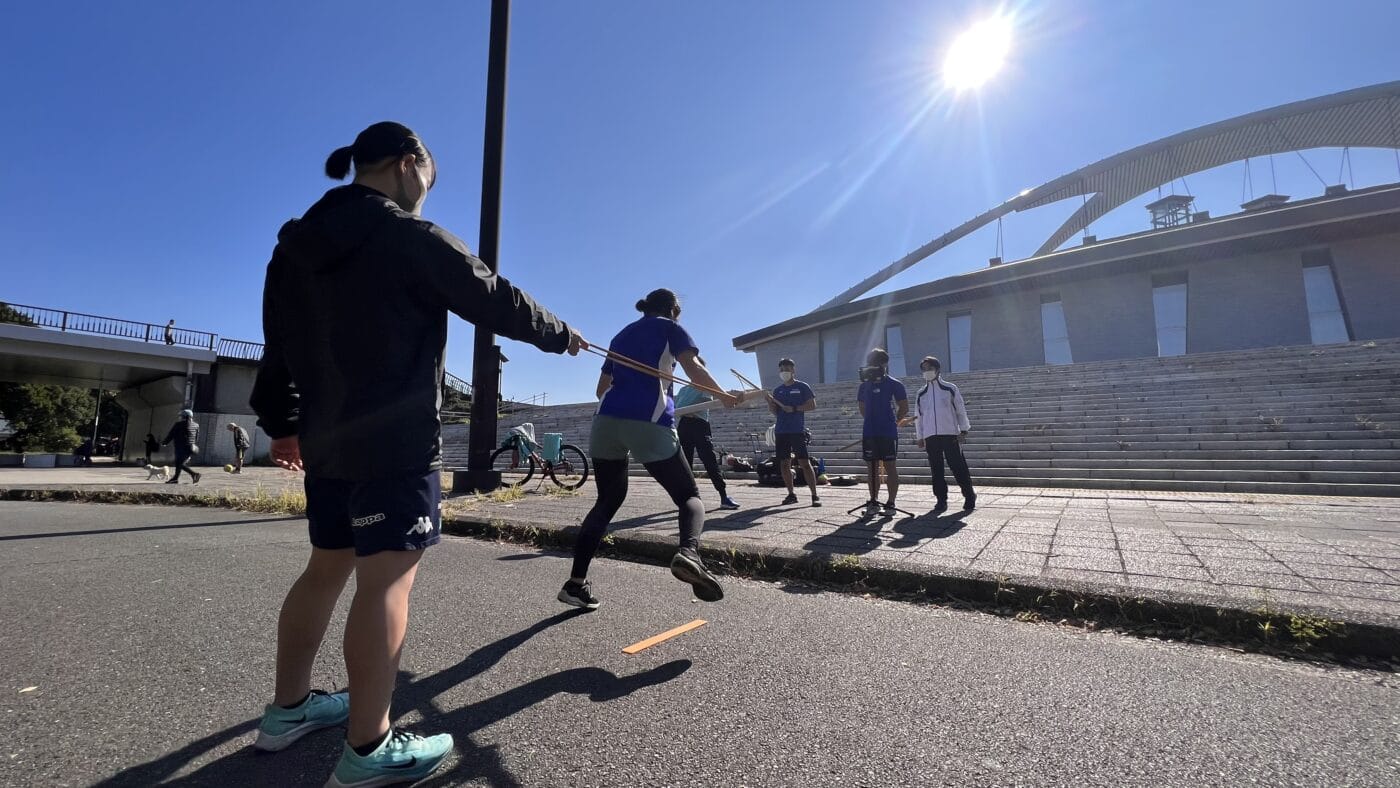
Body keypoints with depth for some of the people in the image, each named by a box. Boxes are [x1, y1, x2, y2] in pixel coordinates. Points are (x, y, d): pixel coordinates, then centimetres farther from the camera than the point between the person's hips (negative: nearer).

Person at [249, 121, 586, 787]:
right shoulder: (413, 240, -9)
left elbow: (279, 347, 17)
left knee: (327, 568, 18)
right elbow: (498, 302, -4)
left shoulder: (295, 246, 14)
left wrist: (282, 423, 25)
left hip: (328, 441, 8)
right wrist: (560, 336, 11)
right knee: (387, 580, -5)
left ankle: (288, 708, 30)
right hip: (397, 443, -8)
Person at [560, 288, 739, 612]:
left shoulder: (622, 334, 28)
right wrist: (723, 396, 10)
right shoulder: (669, 328, 13)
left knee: (607, 501, 17)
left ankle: (576, 583, 13)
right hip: (649, 423, -5)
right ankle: (689, 552, -28)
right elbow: (694, 369, -2)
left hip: (606, 420, 5)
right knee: (689, 496, 3)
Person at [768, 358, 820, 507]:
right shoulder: (777, 390, 14)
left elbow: (812, 405, -5)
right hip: (781, 432, 5)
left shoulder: (802, 387, 1)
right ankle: (791, 494, 16)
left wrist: (794, 408, -13)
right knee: (784, 464, 6)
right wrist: (770, 402, -5)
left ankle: (815, 495, -3)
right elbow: (775, 412, 14)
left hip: (798, 431, -5)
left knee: (805, 463, -7)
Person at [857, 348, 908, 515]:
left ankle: (891, 503, 6)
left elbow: (904, 408, 1)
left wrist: (894, 422, 6)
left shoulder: (894, 385, -3)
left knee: (890, 467, 0)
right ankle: (873, 501, 17)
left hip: (888, 433, -5)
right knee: (872, 468, 9)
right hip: (869, 433, 5)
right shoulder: (864, 385, 10)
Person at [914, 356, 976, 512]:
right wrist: (920, 437, 10)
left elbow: (961, 410, 4)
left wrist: (963, 431, -3)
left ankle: (969, 497, 12)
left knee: (958, 467, -2)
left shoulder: (950, 389, 3)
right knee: (936, 470, 3)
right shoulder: (921, 394, 11)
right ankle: (941, 500, 12)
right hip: (930, 436, 3)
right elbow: (918, 416, 14)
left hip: (950, 435, -3)